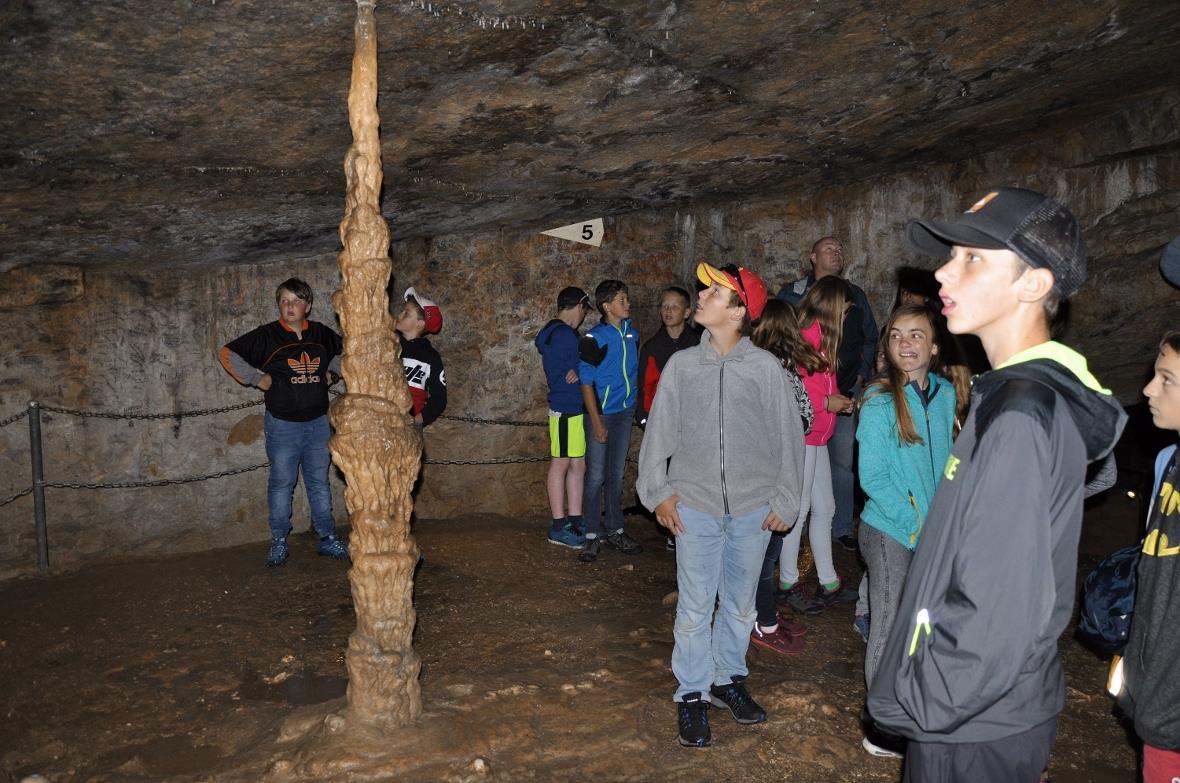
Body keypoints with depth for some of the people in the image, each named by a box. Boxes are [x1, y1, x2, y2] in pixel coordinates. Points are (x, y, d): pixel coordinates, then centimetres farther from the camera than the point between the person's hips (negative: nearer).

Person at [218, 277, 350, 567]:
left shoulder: (321, 334, 3)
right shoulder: (267, 335, -7)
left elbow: (343, 351, 23)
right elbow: (227, 353, -4)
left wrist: (331, 371, 7)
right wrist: (257, 379, -7)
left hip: (318, 422, 3)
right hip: (283, 424, -3)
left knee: (320, 482, 11)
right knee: (281, 484, 7)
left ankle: (327, 538, 20)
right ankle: (279, 542, 19)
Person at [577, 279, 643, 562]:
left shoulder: (632, 333, 5)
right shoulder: (594, 338, -12)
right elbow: (587, 382, -11)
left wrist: (637, 405, 12)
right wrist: (596, 421, -13)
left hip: (625, 412, 5)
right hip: (601, 412, -5)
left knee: (617, 474, 12)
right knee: (596, 476, 0)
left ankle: (615, 530, 22)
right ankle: (592, 535, 9)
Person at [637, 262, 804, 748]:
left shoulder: (766, 368, -6)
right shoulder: (682, 365, -2)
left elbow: (789, 436, 0)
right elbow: (659, 430, 4)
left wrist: (784, 501, 1)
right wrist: (658, 492, 1)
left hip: (752, 510, 0)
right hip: (695, 508, 0)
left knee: (739, 606, 16)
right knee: (694, 609, 6)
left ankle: (728, 679, 36)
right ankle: (692, 695, 23)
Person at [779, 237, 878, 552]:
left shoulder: (855, 295, 14)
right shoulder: (793, 293, 4)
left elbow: (870, 338, 21)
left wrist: (863, 373, 9)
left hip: (846, 389, 3)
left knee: (843, 459, 5)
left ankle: (842, 526, 15)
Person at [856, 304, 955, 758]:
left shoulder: (945, 394, 1)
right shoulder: (879, 402, -16)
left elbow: (945, 462, 12)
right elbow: (872, 477, -15)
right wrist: (916, 523, -15)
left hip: (935, 531, 5)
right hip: (890, 532, -5)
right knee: (888, 627, 5)